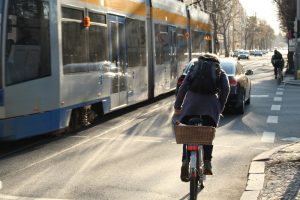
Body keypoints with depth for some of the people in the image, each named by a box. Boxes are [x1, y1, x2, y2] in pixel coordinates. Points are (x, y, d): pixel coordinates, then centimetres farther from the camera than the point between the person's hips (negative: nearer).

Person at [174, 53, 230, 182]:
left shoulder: (194, 70, 25)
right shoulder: (220, 72, 23)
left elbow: (183, 88, 12)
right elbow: (225, 89, 5)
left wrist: (177, 106, 15)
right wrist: (220, 108, 10)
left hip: (190, 105, 1)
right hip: (210, 105, 0)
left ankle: (185, 161, -10)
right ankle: (207, 162, -2)